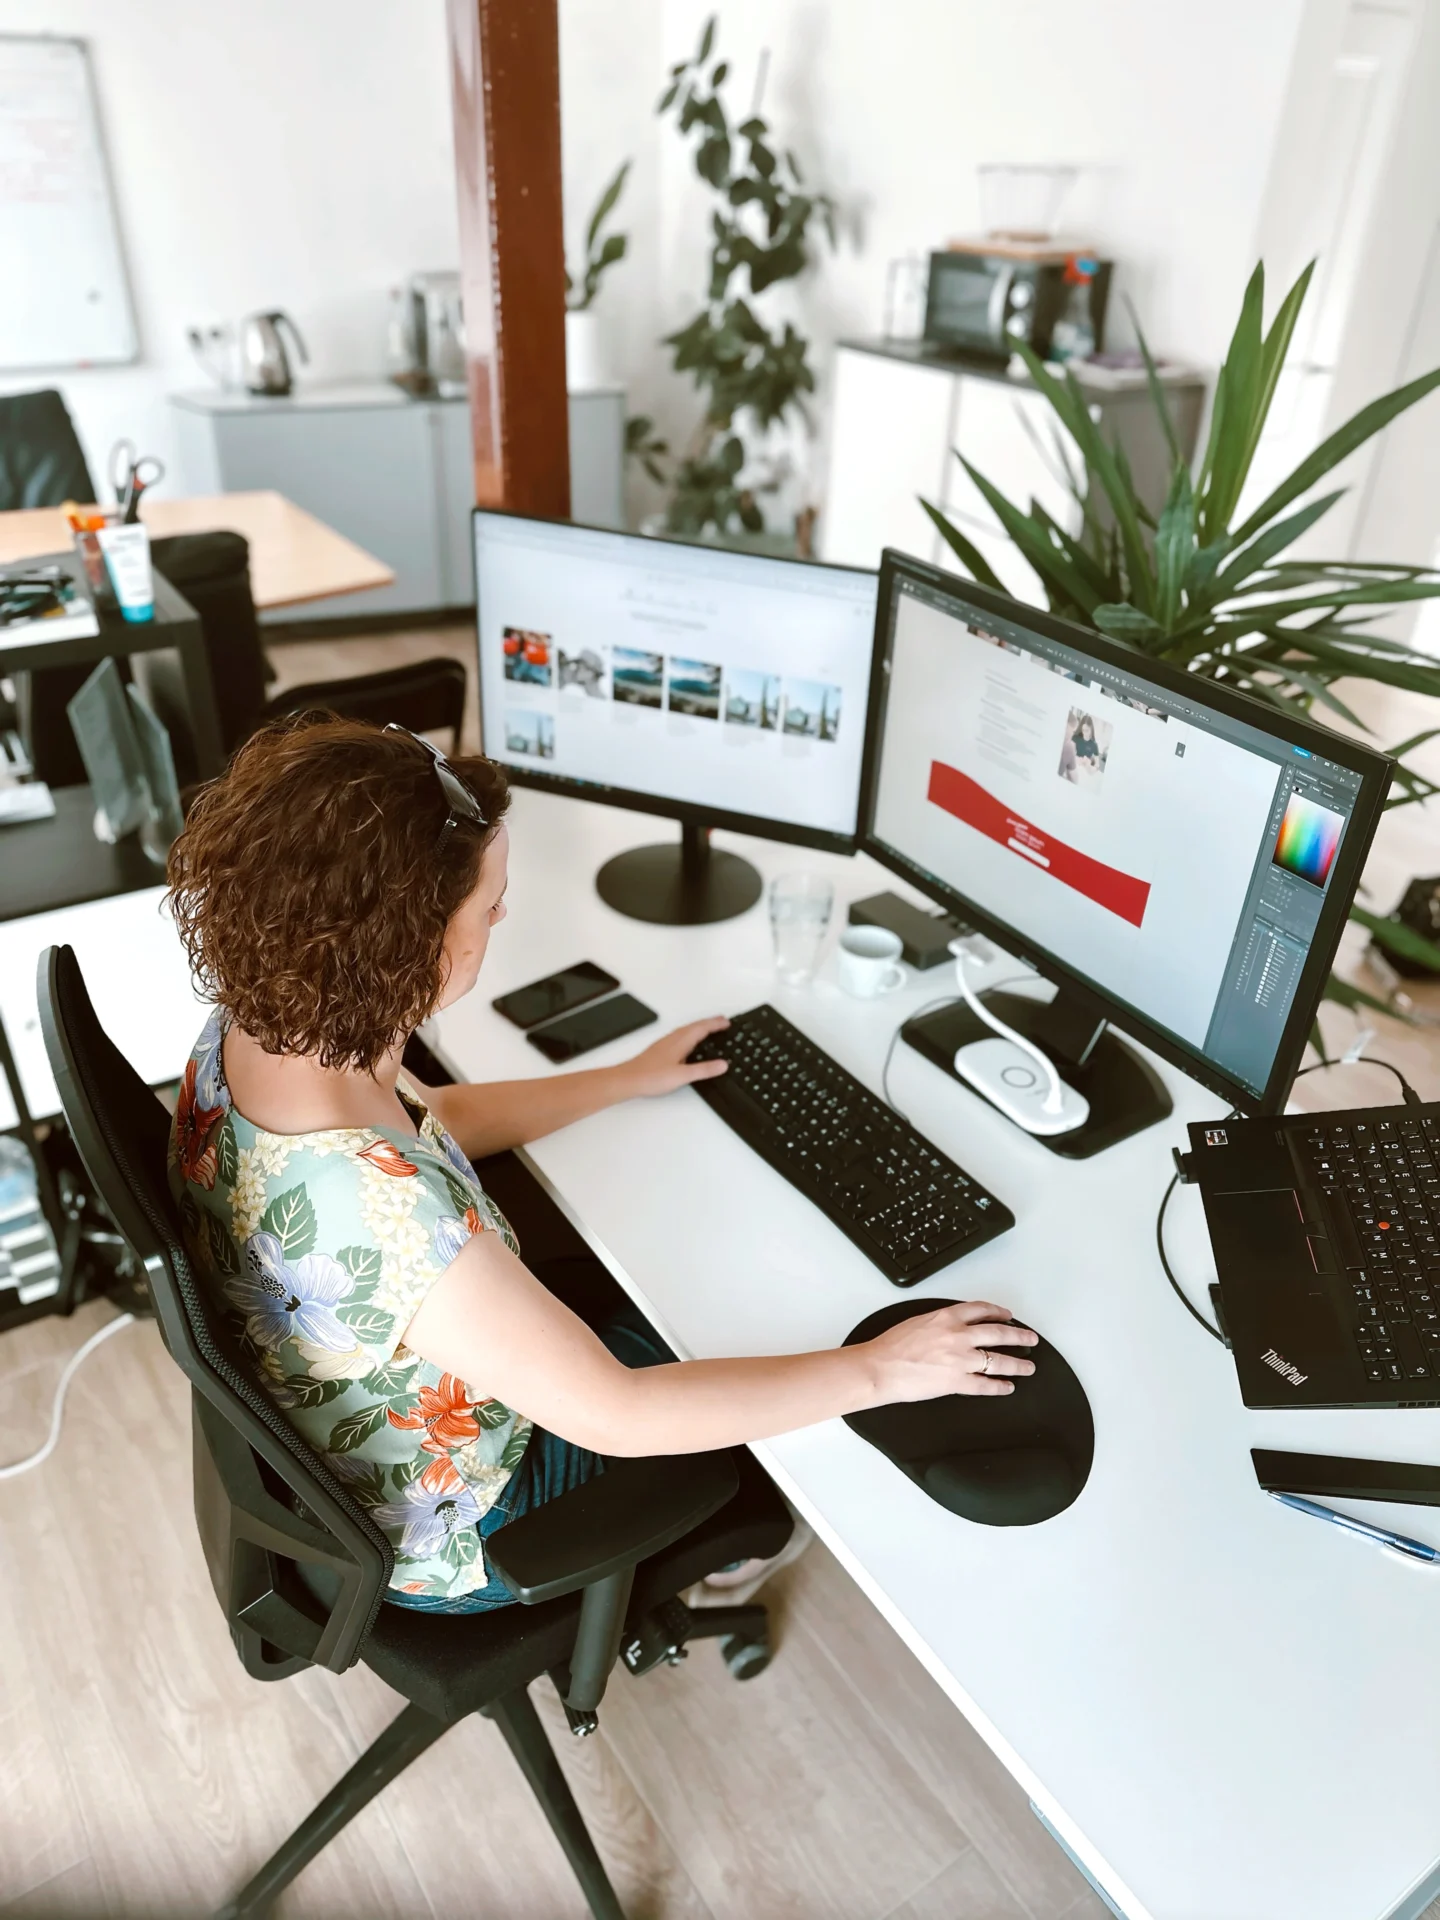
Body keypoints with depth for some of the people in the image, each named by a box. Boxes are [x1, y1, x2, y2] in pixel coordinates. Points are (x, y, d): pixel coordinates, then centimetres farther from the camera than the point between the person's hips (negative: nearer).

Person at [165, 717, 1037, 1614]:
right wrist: (877, 1372, -23)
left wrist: (626, 1079, 8)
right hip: (439, 1538, -6)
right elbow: (613, 1415, -33)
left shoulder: (253, 1028, -18)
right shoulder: (382, 1212, -45)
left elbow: (432, 1120, 2)